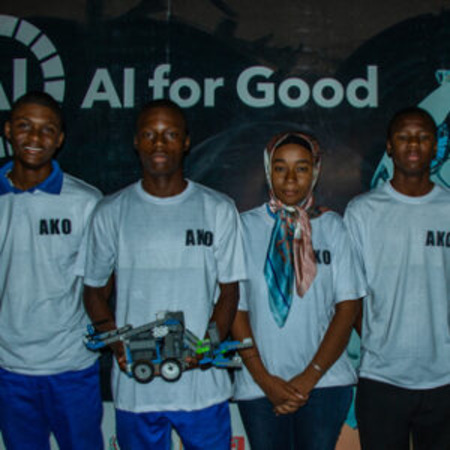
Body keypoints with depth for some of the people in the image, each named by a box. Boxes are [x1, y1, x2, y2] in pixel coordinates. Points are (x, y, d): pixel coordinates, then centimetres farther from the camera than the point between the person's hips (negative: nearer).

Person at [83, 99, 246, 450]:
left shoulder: (219, 210, 2)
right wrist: (118, 344, -9)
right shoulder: (111, 213, 3)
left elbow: (229, 291, 4)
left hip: (202, 383, 0)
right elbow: (94, 291, 8)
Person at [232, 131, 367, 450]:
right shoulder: (245, 226, 0)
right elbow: (235, 310, -1)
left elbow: (348, 307, -1)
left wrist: (309, 377, -7)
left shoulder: (333, 226, 3)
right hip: (259, 386, 0)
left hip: (325, 382, 0)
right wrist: (265, 380, -7)